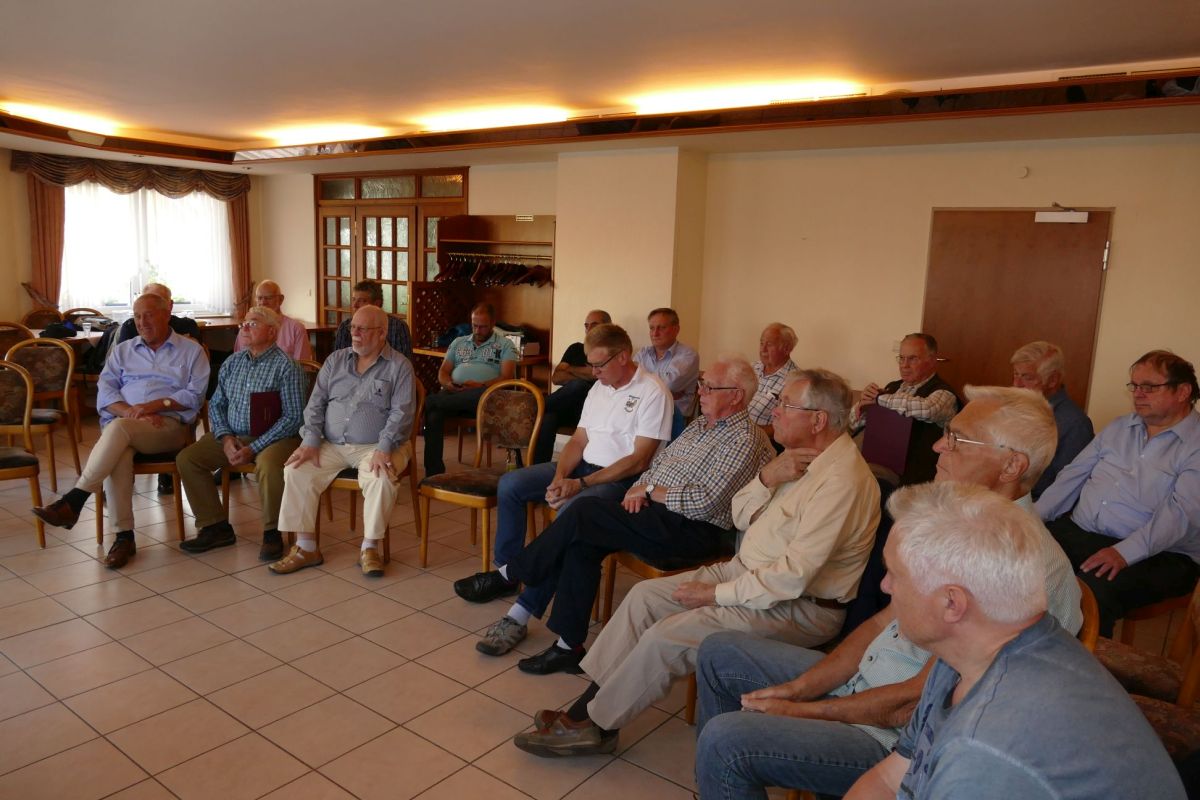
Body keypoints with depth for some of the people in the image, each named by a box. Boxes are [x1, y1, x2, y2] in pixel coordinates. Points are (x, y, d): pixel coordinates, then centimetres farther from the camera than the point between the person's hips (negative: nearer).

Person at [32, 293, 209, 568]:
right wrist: (130, 411, -10)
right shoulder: (122, 351, 24)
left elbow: (195, 394, 2)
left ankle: (73, 501, -31)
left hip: (170, 425, -3)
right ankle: (124, 535, -33)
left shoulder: (191, 350, 14)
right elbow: (105, 390, 11)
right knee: (119, 454, -34)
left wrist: (156, 405, -12)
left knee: (119, 427, -36)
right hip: (122, 425, 3)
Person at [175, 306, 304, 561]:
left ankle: (272, 532, -15)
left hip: (274, 437, -7)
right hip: (232, 436, 7)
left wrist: (253, 448, -19)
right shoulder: (232, 363, 13)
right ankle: (216, 527, 1)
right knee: (186, 458, -9)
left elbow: (293, 416, -14)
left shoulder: (286, 366, -8)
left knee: (268, 464, -36)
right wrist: (225, 437, -5)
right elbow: (216, 404, 16)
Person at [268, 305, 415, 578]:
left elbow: (401, 412, -11)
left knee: (381, 478, -33)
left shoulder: (399, 366, -2)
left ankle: (370, 548, -16)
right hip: (332, 446, 4)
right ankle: (305, 547, -7)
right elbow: (316, 404, 9)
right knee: (296, 471, -17)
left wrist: (384, 449, -24)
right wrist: (310, 441, -6)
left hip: (375, 446, -4)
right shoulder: (335, 360, 12)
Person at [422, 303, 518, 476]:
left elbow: (507, 377, -1)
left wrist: (481, 385, -18)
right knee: (433, 414, -32)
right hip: (453, 393, 3)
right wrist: (448, 384, -3)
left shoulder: (505, 345, 14)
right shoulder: (458, 342, 28)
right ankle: (434, 472, -30)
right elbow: (443, 372, 22)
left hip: (485, 395, -3)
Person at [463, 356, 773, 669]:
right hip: (656, 506, 9)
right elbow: (657, 462, 21)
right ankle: (568, 646, -10)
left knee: (585, 513, -20)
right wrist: (639, 489, 0)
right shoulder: (700, 424, 19)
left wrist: (649, 491, -10)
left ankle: (509, 574, 0)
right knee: (581, 541, -16)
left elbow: (704, 501, -19)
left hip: (693, 530, -8)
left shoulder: (745, 439, -10)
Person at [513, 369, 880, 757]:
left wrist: (717, 593, -18)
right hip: (746, 570, 9)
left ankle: (594, 725, 1)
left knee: (665, 637, -19)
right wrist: (767, 476, -13)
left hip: (798, 606, -9)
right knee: (645, 595, 0)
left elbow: (794, 576, -28)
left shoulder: (843, 480, -25)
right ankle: (587, 707, 5)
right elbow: (740, 517, 6)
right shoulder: (801, 456, 6)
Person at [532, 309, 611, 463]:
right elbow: (556, 378, 12)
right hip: (567, 408, 3)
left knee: (579, 386, -36)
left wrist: (570, 369, 4)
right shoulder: (576, 348, 23)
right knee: (547, 418, -33)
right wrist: (586, 376, -1)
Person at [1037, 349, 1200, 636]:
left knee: (1093, 592, -36)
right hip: (1076, 532, 6)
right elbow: (1073, 475, 15)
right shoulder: (1119, 427, 16)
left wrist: (1125, 552, -29)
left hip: (1154, 555, -5)